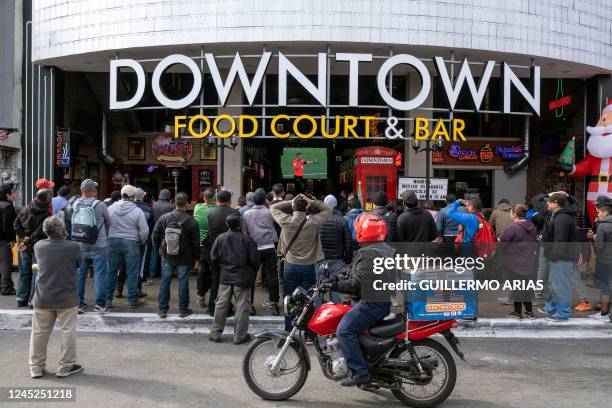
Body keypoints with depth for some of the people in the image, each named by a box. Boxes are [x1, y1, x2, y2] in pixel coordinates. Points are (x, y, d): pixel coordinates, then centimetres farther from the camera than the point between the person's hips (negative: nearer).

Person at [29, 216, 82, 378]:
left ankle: (36, 366, 23)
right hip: (66, 299, -3)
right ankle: (66, 366, 16)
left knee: (39, 333, 14)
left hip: (42, 299, 3)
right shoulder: (73, 247, -15)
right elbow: (79, 263, 2)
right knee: (68, 332, 9)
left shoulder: (38, 246, -5)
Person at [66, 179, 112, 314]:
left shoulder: (73, 205, -3)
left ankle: (78, 303, 18)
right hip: (98, 246, -4)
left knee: (79, 275, 12)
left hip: (79, 246, 4)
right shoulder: (100, 205, -13)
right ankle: (100, 304, 6)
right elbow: (109, 223, 1)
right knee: (99, 275, 4)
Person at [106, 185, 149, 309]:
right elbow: (144, 231, -9)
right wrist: (141, 241, 9)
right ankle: (133, 300, 10)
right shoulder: (137, 211, -10)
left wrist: (108, 237, 15)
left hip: (113, 242, 3)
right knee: (132, 272, 4)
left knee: (111, 271, 11)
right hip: (131, 243, -3)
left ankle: (107, 299, 16)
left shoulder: (111, 208, -2)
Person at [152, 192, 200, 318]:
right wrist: (196, 258, 3)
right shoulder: (191, 221, -11)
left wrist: (160, 249, 18)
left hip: (167, 257, 2)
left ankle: (162, 309, 15)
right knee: (183, 282, 7)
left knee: (165, 281, 10)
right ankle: (183, 309, 14)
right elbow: (195, 242, -8)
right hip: (184, 258, -2)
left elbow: (155, 236, 3)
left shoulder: (164, 218, -4)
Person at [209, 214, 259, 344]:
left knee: (221, 305, 13)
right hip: (243, 279, -3)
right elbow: (254, 258, -9)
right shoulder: (247, 239, -11)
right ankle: (239, 335, 8)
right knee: (242, 307, 5)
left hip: (225, 277, 3)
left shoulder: (220, 238, -3)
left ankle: (215, 333, 19)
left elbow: (214, 257, 1)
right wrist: (253, 272, 9)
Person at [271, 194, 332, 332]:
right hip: (308, 267, -1)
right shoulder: (313, 222, -12)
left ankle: (288, 333, 17)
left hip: (290, 266, 1)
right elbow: (329, 209, 3)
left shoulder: (286, 221, -10)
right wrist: (312, 202, -4)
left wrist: (290, 202, 1)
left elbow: (273, 208, 9)